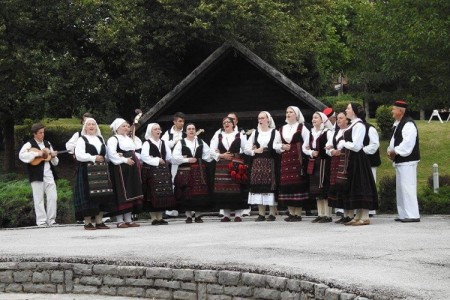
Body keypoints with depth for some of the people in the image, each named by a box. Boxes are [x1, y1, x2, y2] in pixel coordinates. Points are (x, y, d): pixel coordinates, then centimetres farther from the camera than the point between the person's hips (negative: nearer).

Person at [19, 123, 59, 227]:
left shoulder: (47, 144, 17)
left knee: (53, 197, -1)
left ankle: (51, 220, 7)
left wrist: (53, 156, 0)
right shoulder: (29, 144, 0)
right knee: (39, 199, -2)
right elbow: (21, 155, -20)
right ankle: (41, 221, 2)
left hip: (49, 174, 5)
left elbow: (55, 163, 23)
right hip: (37, 175, -5)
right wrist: (37, 154, -20)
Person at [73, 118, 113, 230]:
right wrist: (93, 158, -14)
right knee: (88, 196, -9)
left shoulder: (100, 139, 19)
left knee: (102, 195, 1)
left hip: (100, 171, 6)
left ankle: (99, 221, 7)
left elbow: (105, 152, 27)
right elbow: (79, 155, -13)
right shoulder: (81, 140, -2)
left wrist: (103, 159, 8)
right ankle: (88, 222, -4)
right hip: (86, 171, -6)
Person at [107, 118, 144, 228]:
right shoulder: (113, 139, -5)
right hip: (119, 169, -8)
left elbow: (134, 152, 30)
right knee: (121, 194, -8)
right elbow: (112, 154, -18)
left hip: (131, 170, 8)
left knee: (131, 194, 7)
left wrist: (137, 161, 11)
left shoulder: (129, 139, 21)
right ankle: (120, 220, -6)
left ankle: (128, 219, 12)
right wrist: (125, 160, -21)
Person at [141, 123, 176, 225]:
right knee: (153, 193, -8)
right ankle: (154, 218, -4)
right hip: (151, 170, -6)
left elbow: (169, 157, 15)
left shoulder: (164, 143, 17)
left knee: (164, 194, 2)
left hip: (163, 171, 6)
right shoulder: (147, 143, -2)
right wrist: (157, 161, -11)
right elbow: (144, 156, -14)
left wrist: (163, 161, 2)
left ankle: (160, 217, 9)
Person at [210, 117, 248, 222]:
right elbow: (212, 151, 6)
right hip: (222, 165, 2)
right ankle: (226, 214, 7)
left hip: (236, 165, -2)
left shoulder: (239, 135, 7)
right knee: (223, 190, 0)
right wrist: (221, 156, -7)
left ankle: (238, 214, 0)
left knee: (237, 189, -6)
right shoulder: (218, 136, 12)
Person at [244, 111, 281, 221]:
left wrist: (263, 149, -11)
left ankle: (272, 213, 0)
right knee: (259, 187, -1)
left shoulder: (275, 133, 3)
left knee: (271, 186, -5)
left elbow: (279, 149, -6)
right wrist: (255, 151, -5)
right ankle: (261, 214, 3)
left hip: (271, 163, -3)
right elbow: (246, 149, 12)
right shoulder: (255, 133, 14)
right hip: (257, 163, 3)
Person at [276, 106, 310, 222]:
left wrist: (302, 149, -11)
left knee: (297, 182, -7)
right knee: (286, 184, 3)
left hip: (297, 158, -6)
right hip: (285, 159, 6)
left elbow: (307, 140, -5)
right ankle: (291, 213, 9)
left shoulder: (301, 127, 1)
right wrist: (282, 146, 3)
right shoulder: (282, 129, 17)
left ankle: (298, 213, -3)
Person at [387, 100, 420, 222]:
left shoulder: (408, 124, -15)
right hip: (400, 161, 10)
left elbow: (408, 143, -23)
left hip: (407, 161, -10)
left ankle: (412, 215, -9)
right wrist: (390, 150, 4)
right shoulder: (398, 124, 16)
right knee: (401, 188, 13)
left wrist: (395, 151, -16)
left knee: (407, 187, -11)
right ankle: (403, 214, 19)